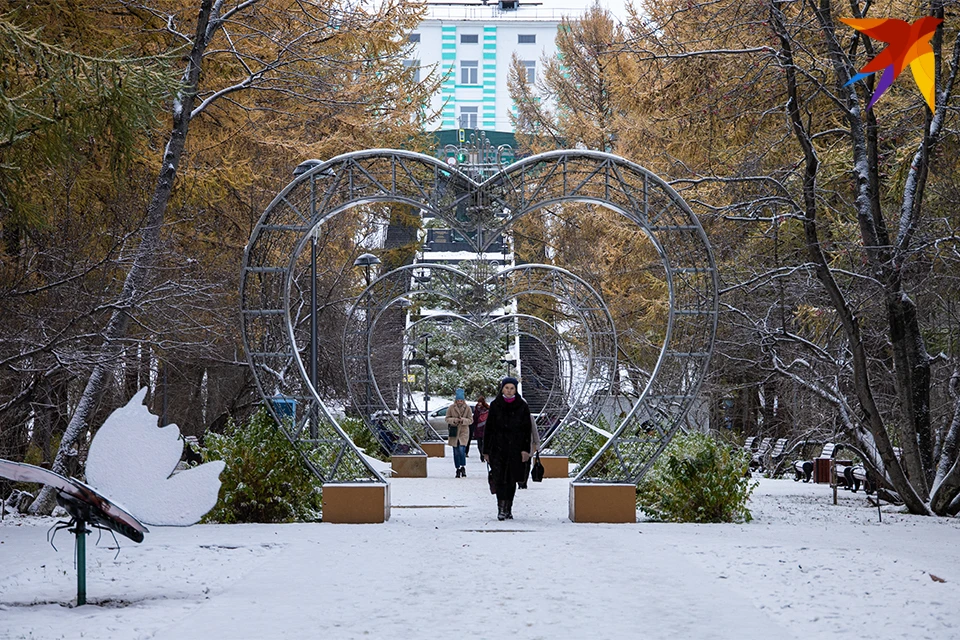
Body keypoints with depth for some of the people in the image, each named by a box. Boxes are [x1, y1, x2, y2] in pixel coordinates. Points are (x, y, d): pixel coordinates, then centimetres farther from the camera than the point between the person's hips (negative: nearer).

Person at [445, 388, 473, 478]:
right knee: (456, 451, 4)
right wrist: (454, 420, -15)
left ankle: (463, 467, -2)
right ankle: (458, 469, 14)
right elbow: (447, 419, 5)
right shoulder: (451, 408, 1)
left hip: (464, 431, -1)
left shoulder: (467, 408, 0)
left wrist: (463, 420, -16)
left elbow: (471, 420, 3)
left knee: (462, 449, -17)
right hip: (454, 431, 1)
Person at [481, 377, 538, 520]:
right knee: (499, 478, -11)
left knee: (512, 480, 5)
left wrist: (526, 449, -5)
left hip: (515, 448, 1)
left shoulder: (522, 406, 3)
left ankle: (508, 509, 15)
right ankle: (501, 508, -15)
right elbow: (488, 429, 6)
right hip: (497, 448, -1)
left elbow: (527, 429, 3)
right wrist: (486, 450, 4)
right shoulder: (495, 406, 4)